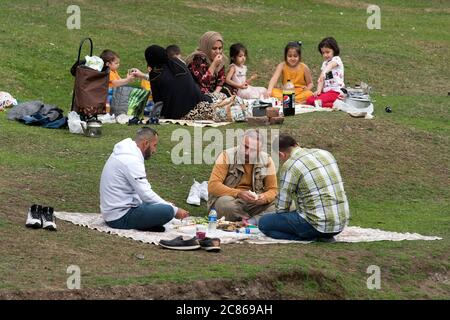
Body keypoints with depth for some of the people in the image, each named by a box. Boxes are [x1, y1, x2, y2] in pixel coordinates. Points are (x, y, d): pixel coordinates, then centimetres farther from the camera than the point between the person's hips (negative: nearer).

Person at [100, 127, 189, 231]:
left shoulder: (125, 154, 13)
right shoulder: (132, 160, -19)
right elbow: (146, 195, -20)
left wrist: (165, 203, 14)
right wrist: (175, 211, -13)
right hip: (120, 218, -11)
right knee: (167, 211, -24)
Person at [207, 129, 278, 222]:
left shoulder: (266, 161, -1)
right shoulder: (227, 156, -10)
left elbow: (272, 190, 2)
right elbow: (213, 186, -17)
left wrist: (264, 198, -23)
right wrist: (238, 193, -31)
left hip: (253, 203, 2)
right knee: (226, 203, -38)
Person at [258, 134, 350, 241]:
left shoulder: (289, 166, -10)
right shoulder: (325, 153, 12)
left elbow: (282, 207, -4)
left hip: (319, 224, -8)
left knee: (264, 222, 3)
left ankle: (312, 237, -7)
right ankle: (324, 235, 9)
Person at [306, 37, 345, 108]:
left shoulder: (336, 59, -5)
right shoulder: (324, 63, 19)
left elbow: (330, 65, -30)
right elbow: (321, 80, 10)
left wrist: (324, 73, -52)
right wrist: (318, 90, -8)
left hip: (336, 91, -9)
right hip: (326, 91, 9)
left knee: (317, 101, -29)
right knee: (309, 100, -10)